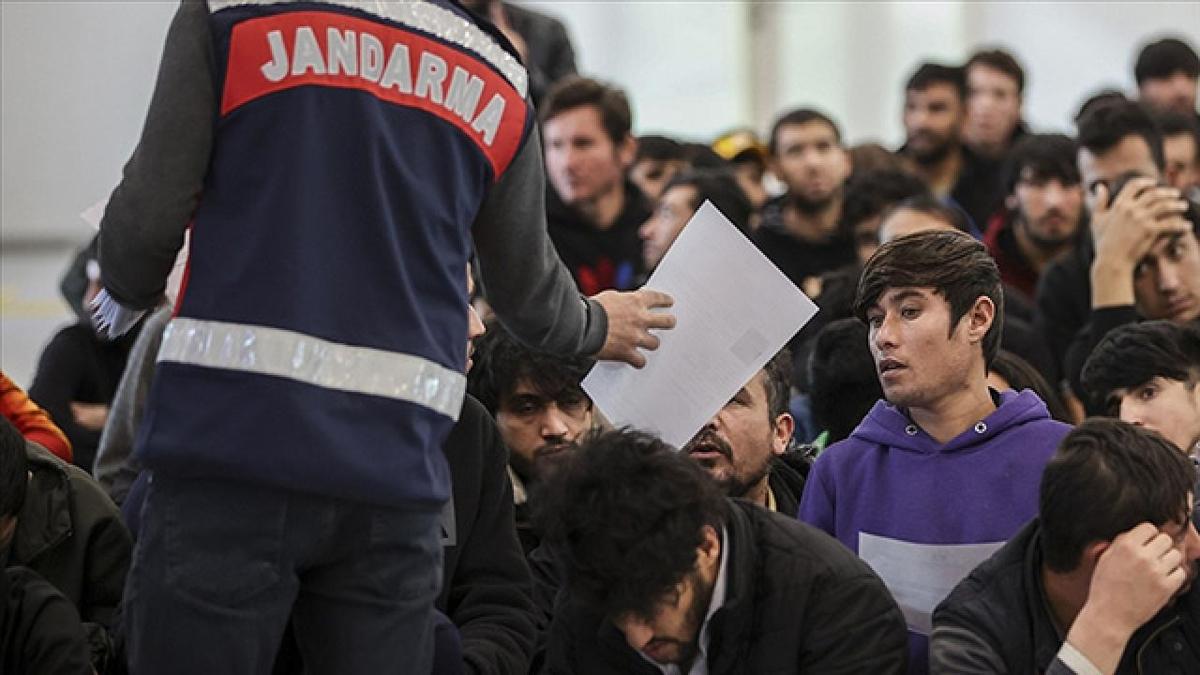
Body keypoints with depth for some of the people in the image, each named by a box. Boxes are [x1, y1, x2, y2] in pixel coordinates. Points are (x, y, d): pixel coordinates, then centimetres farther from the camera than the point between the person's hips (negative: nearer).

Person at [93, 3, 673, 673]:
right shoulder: (499, 74, 14)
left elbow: (148, 216, 1)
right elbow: (529, 290, 25)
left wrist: (127, 297, 24)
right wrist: (594, 325, 48)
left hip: (230, 434, -3)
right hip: (396, 475, 3)